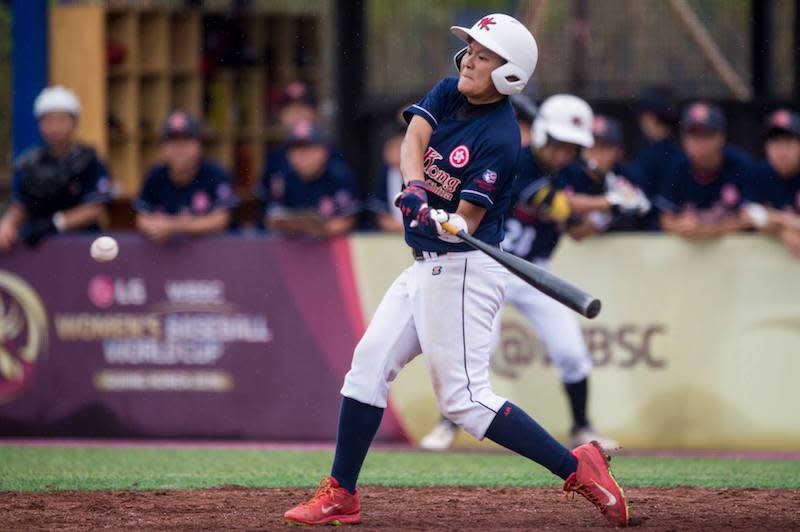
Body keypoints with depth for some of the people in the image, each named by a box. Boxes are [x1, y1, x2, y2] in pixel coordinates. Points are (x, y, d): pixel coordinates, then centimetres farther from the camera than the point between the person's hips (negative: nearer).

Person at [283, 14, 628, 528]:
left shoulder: (499, 139, -19)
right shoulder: (448, 94, 4)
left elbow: (467, 222, -20)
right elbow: (413, 139, -12)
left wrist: (442, 223, -42)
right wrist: (415, 190, -30)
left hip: (463, 269, -9)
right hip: (428, 267, 9)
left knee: (464, 398, -11)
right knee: (370, 361, 7)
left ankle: (578, 467, -9)